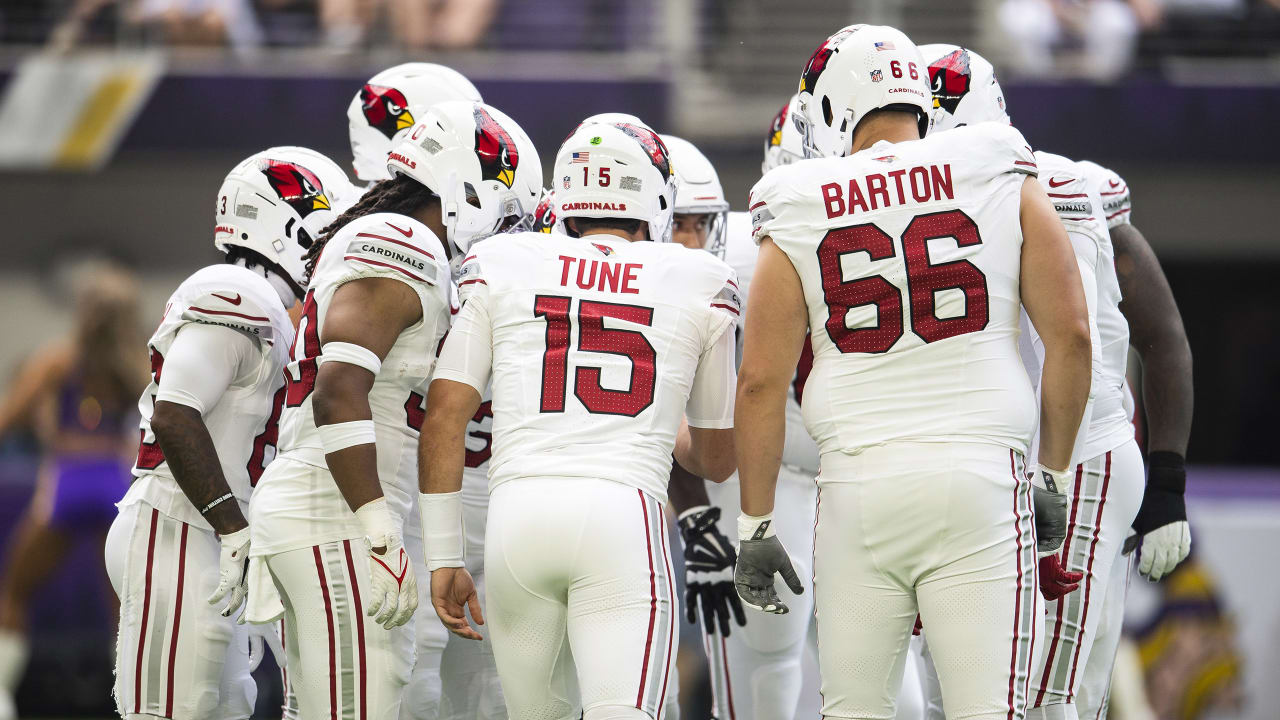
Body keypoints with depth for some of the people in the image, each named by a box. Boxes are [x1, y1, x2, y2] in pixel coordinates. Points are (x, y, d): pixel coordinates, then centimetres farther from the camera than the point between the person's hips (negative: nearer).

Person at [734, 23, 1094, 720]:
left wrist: (754, 528, 10)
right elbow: (1070, 335, 2)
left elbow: (761, 382, 3)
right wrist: (1052, 475, 12)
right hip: (980, 479, 0)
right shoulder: (1002, 184, 5)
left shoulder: (800, 221, 4)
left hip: (858, 485, 1)